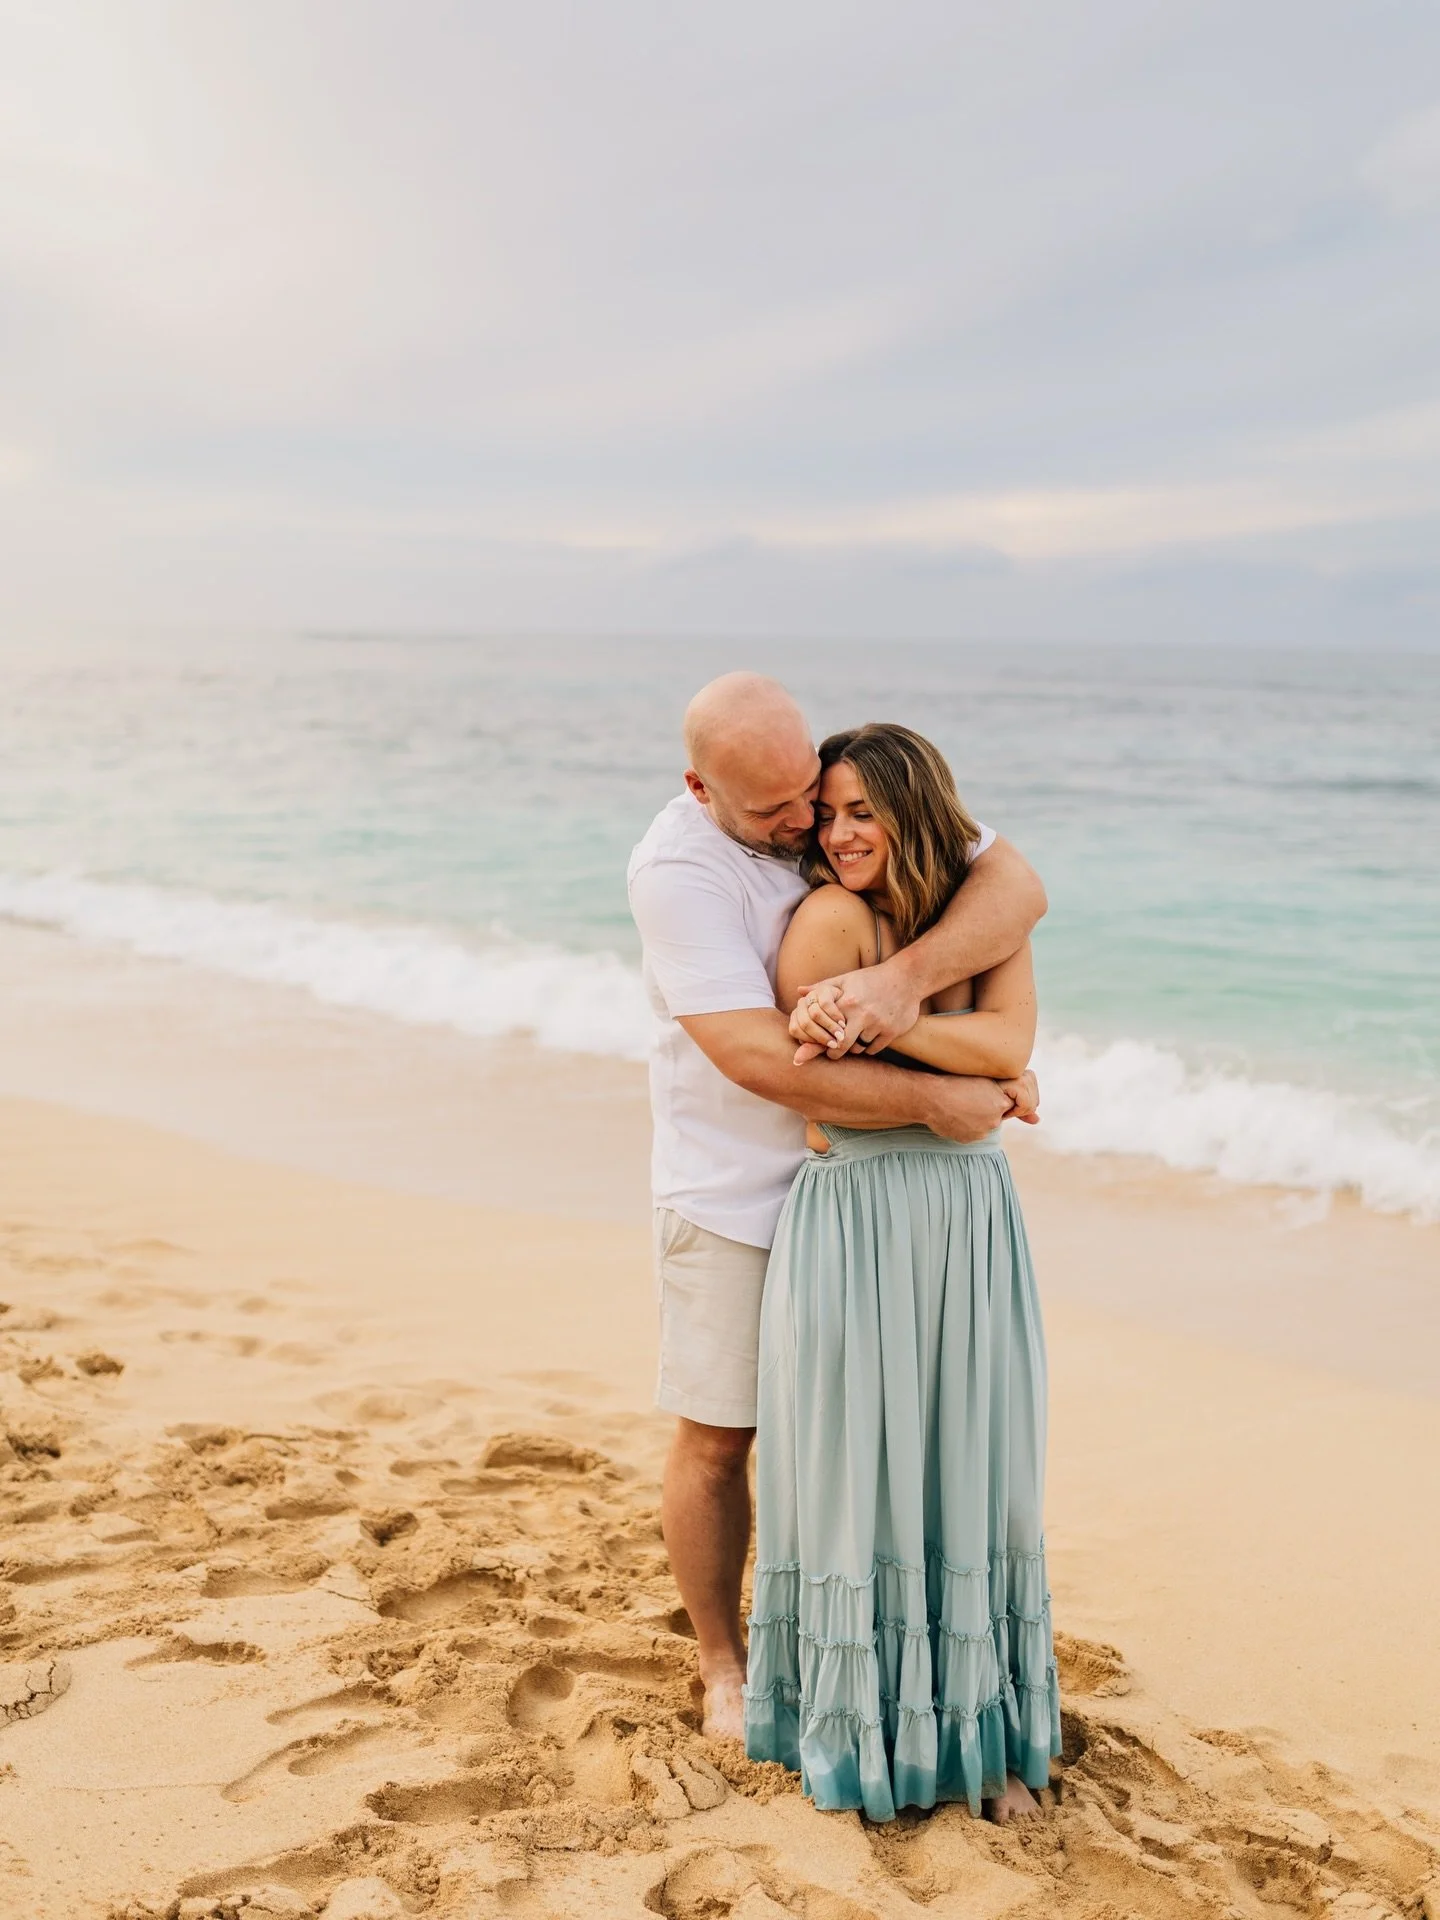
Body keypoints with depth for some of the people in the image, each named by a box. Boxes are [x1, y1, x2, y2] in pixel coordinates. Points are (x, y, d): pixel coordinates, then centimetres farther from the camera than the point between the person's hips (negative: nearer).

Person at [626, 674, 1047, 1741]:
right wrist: (936, 1099, -26)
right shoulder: (675, 868, -21)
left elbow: (1016, 884, -19)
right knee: (719, 1436, 7)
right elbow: (761, 1060, -28)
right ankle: (723, 1663, 28)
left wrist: (905, 976, -36)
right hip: (734, 1193, -4)